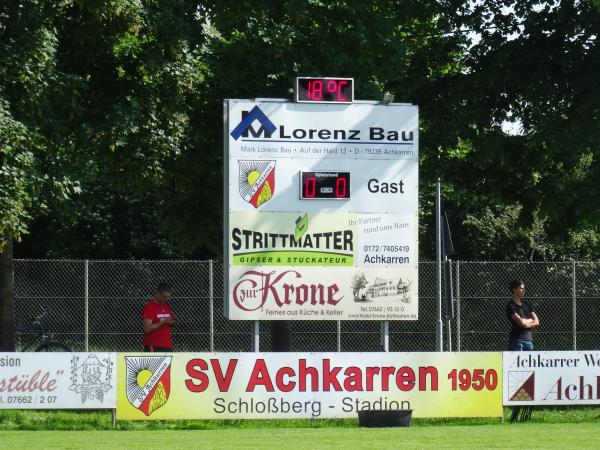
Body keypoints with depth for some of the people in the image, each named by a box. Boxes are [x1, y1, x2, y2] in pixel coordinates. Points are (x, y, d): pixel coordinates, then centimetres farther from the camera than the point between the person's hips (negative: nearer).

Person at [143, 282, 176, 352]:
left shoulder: (167, 307, 15)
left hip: (168, 346, 7)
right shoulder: (149, 307, -7)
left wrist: (172, 323, 3)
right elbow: (147, 328, -15)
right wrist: (163, 322, -18)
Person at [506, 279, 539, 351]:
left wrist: (526, 323, -8)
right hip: (517, 340, -6)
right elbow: (521, 322, -16)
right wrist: (531, 320, 3)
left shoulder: (526, 304, 15)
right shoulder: (511, 306, -5)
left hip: (529, 339, 6)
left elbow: (536, 322, 10)